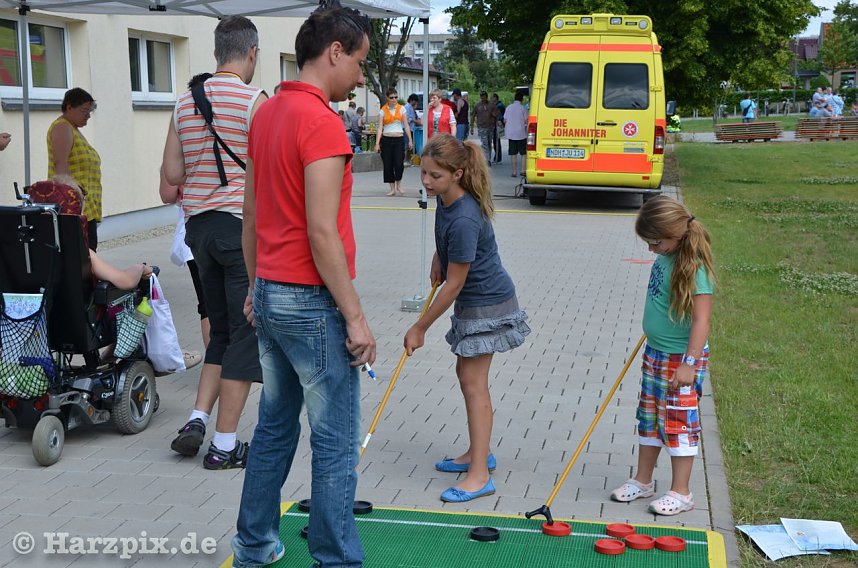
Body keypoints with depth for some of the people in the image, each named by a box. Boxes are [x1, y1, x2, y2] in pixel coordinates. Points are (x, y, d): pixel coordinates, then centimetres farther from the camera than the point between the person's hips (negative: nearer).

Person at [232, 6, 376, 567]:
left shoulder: (266, 115, 10)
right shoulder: (321, 122, -18)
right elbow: (321, 234, -22)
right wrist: (355, 317, -17)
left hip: (270, 296, 9)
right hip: (312, 304, -9)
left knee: (275, 427, 19)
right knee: (336, 443, 1)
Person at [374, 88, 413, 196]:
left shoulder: (401, 109, 5)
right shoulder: (383, 110, 2)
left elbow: (406, 126, 7)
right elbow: (380, 128, -1)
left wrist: (410, 140, 2)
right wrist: (377, 143, -9)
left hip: (399, 139, 0)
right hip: (386, 139, 0)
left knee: (399, 164, -12)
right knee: (388, 165, 0)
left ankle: (398, 185, 11)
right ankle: (392, 188, 12)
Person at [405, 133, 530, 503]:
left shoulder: (464, 220, -31)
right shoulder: (445, 198, -4)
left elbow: (454, 284, -25)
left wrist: (420, 328, -17)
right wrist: (439, 258, 11)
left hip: (488, 304, -10)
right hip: (473, 301, 10)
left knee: (473, 381, -9)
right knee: (467, 374, 16)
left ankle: (480, 475, -5)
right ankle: (479, 453, 29)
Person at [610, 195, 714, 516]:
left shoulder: (692, 267, -23)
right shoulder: (664, 257, 2)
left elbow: (702, 319, -24)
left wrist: (688, 364, -26)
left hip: (681, 358, -9)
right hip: (655, 353, 9)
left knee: (679, 422, 1)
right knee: (649, 417, 17)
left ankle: (680, 493, 13)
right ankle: (643, 481, 30)